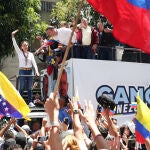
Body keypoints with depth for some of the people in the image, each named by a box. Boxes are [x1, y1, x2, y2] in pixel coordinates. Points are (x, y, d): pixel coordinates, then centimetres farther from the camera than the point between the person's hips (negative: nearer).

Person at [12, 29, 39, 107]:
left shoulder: (31, 54, 10)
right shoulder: (20, 53, 6)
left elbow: (34, 63, 2)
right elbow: (15, 45, -3)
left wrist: (36, 71, -12)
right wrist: (13, 36, -12)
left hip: (29, 71, 2)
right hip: (22, 71, -2)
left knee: (29, 88, 2)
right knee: (22, 87, -8)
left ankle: (30, 102, 3)